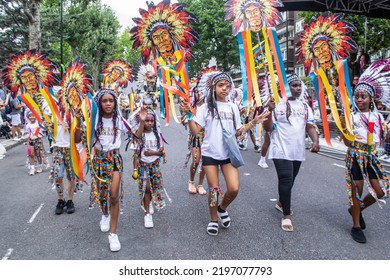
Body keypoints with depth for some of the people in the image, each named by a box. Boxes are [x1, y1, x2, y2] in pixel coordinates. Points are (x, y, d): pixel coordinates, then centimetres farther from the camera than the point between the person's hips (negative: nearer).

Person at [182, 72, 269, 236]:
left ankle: (222, 209, 25)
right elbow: (195, 131, -8)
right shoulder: (206, 107, -3)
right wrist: (189, 115, -20)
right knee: (214, 189, 3)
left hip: (228, 154, 3)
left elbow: (237, 132, 11)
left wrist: (253, 123, 4)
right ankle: (213, 220, 27)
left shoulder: (233, 107, 8)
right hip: (210, 154, -2)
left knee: (234, 189, -7)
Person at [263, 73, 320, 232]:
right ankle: (286, 215, 2)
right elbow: (268, 128, -8)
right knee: (286, 180, -10)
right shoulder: (277, 104, -6)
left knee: (289, 181, 18)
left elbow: (310, 126, 8)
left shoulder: (305, 107, 11)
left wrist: (315, 141, -10)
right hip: (281, 150, -6)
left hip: (298, 151, 6)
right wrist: (270, 110, -22)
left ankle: (281, 203, 41)